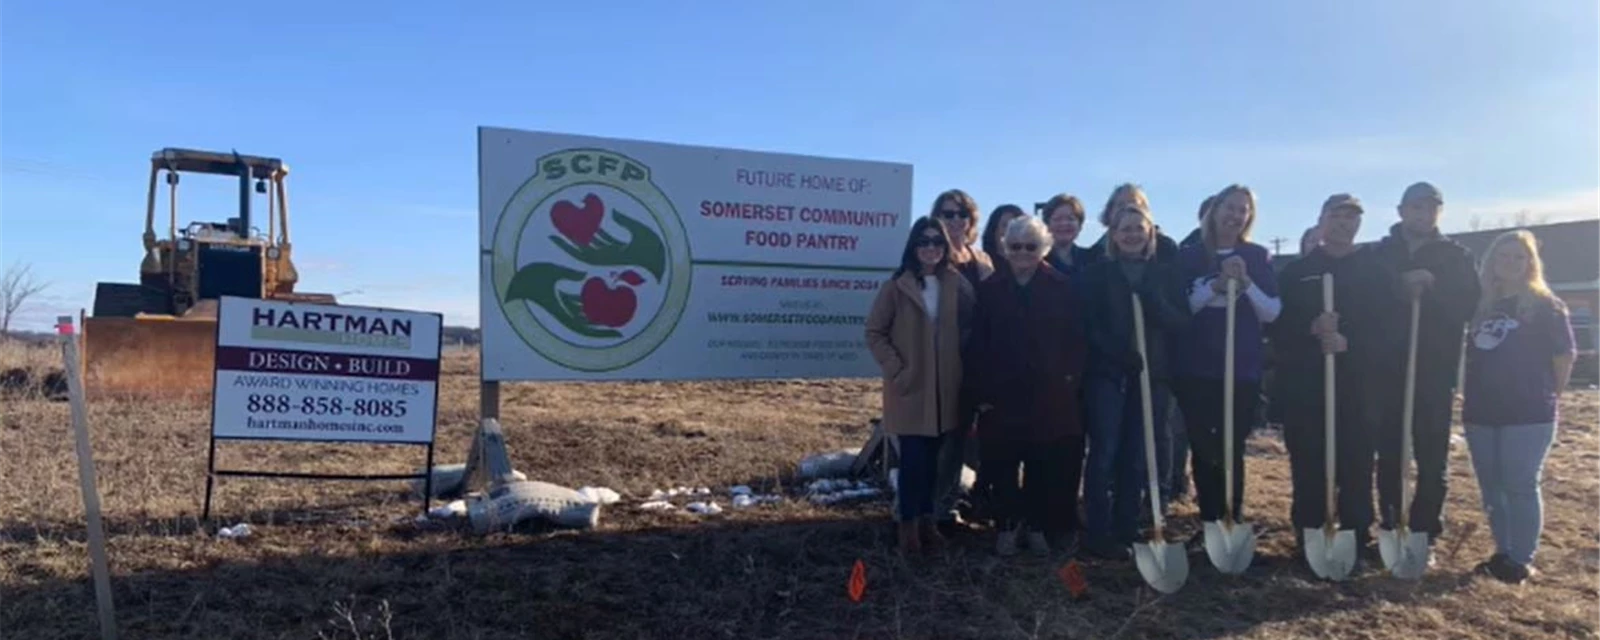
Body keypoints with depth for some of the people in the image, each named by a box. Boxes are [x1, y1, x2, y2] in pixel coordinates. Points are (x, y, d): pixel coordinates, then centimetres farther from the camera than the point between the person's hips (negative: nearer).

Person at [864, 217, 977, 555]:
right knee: (913, 458, -4)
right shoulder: (897, 286, -5)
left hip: (944, 387, 3)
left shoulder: (956, 285, 5)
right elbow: (875, 332, -3)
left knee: (932, 458, 11)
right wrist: (895, 369, -11)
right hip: (909, 386, -3)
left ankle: (926, 520, 23)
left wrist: (966, 371, -1)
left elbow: (970, 329, 10)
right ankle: (909, 525, 9)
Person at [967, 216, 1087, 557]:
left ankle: (1039, 527, 19)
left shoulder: (1061, 288, 2)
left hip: (1049, 395, -1)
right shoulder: (990, 289, 5)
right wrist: (981, 391, -4)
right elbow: (978, 345, 2)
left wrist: (1070, 383, -8)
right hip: (1001, 394, 1)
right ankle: (1006, 527, 18)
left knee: (1045, 467, 5)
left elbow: (1074, 341, 1)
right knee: (1002, 466, 4)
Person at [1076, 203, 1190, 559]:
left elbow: (1181, 322, 3)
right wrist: (1120, 352, -17)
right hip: (1106, 373, -2)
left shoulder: (1165, 274, 11)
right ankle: (1098, 535, -4)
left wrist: (1152, 300, -14)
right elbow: (1089, 324, -3)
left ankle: (1126, 532, 12)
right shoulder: (1096, 273, 5)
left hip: (1151, 374, 3)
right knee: (1104, 453, -7)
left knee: (1138, 457, 4)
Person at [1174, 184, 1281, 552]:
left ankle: (1233, 523, 6)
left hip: (1243, 369, 0)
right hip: (1196, 369, 1)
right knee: (1203, 448, 4)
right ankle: (1208, 523, 14)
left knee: (1232, 449, -3)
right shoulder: (1190, 256, 5)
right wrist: (1216, 285, -15)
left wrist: (1246, 283, -14)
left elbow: (1272, 312, 1)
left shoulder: (1258, 257, 6)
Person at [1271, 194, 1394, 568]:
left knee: (1357, 468, 0)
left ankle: (1358, 542, 11)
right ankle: (1308, 543, 10)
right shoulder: (1296, 271, 11)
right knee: (1308, 470, 1)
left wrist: (1348, 342, -16)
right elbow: (1276, 326, 4)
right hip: (1303, 386, 0)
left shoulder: (1375, 269, 9)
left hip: (1358, 385, 0)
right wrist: (1311, 328, -15)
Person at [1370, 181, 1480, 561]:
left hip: (1435, 372, 0)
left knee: (1432, 461, 0)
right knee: (1389, 457, 6)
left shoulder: (1456, 257, 7)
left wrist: (1431, 287, -18)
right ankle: (1390, 530, 15)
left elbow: (1470, 305, -5)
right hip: (1388, 370, 1)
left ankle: (1425, 537, 7)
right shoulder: (1379, 254, 8)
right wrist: (1399, 288, -16)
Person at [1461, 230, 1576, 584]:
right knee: (1491, 487, 10)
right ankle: (1503, 553, 20)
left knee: (1520, 486, -2)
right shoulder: (1482, 305, 11)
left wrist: (1544, 397, 3)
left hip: (1528, 414, -5)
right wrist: (1471, 397, 9)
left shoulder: (1545, 306, -3)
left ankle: (1522, 560, 7)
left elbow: (1564, 356, -2)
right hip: (1481, 412, 6)